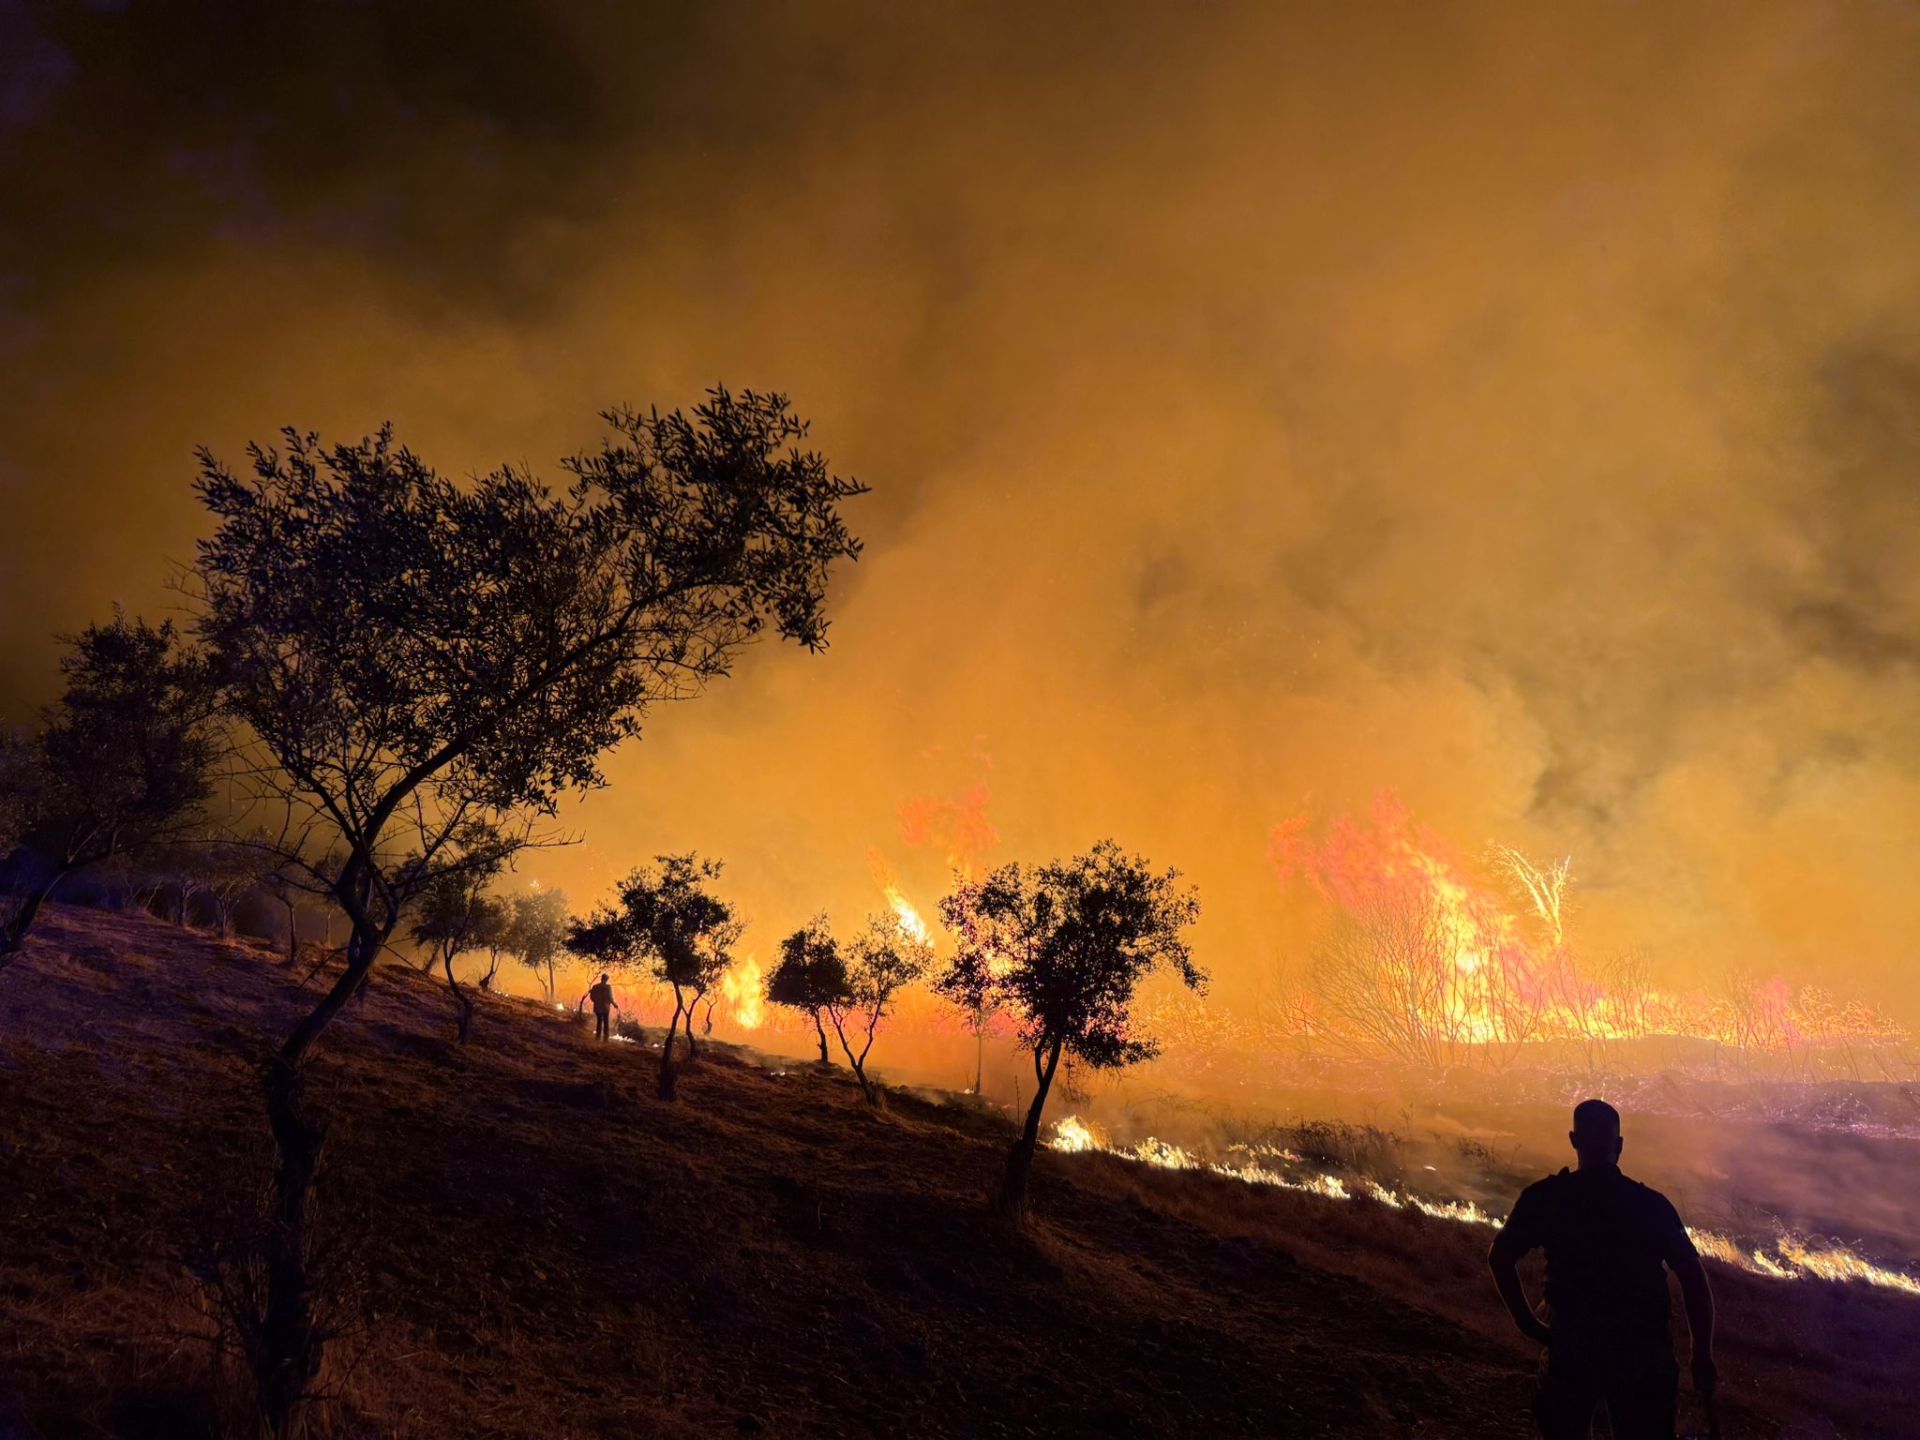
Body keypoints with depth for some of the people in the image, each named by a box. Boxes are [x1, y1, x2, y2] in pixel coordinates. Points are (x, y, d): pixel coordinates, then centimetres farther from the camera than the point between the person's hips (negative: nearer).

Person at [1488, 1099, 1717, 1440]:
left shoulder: (1545, 1198, -2)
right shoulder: (1651, 1204, -1)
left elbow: (1500, 1257, -4)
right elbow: (1694, 1278, -5)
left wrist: (1527, 1322, 4)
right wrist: (1703, 1356, 0)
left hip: (1572, 1349, -1)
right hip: (1642, 1355, 1)